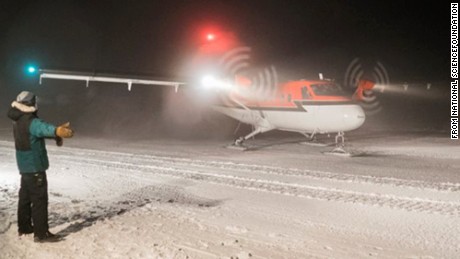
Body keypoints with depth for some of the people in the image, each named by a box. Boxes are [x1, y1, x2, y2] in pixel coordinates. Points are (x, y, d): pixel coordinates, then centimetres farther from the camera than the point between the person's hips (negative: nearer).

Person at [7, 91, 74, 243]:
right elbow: (44, 128, -41)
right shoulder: (31, 122, -22)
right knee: (39, 199, -5)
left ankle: (24, 227, 31)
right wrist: (57, 131, -54)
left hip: (24, 166, 10)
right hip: (35, 166, -10)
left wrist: (56, 135, 9)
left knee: (25, 196, 19)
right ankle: (41, 234, -2)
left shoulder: (18, 121, 7)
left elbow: (40, 129, 14)